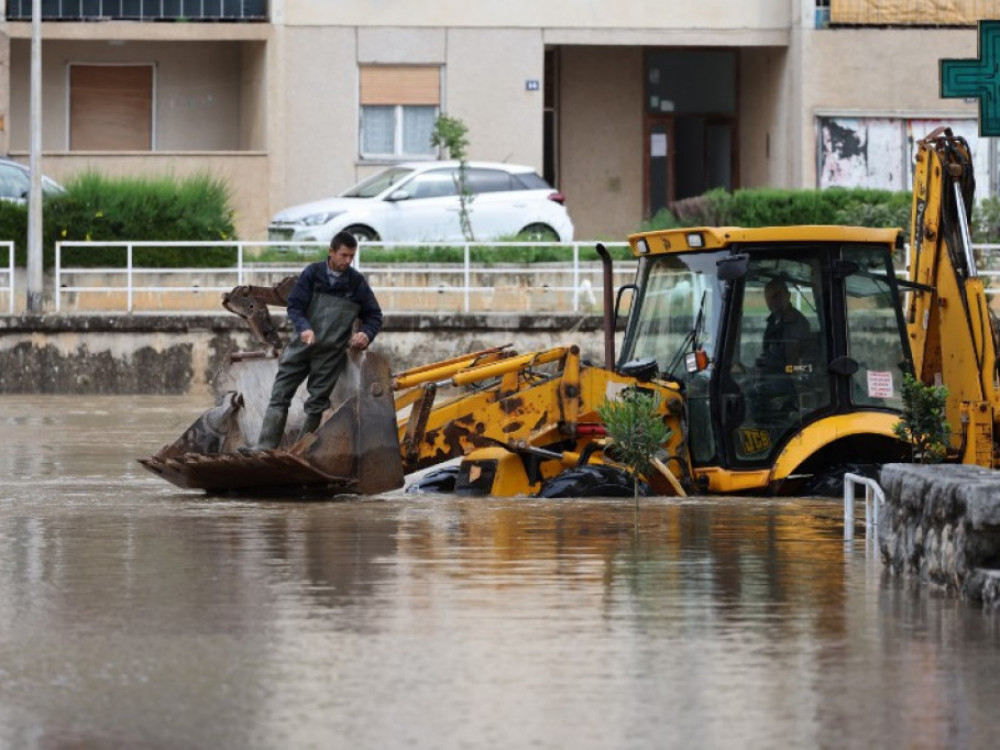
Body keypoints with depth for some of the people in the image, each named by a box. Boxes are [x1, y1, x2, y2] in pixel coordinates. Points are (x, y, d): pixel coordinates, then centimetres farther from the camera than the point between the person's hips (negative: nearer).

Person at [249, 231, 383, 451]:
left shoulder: (356, 282, 0)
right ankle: (264, 448, -5)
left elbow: (374, 315, 7)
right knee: (280, 396, -4)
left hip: (331, 352, 0)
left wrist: (367, 334, -15)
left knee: (317, 404, 4)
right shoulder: (313, 273, -2)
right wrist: (304, 328, -24)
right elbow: (294, 306, -4)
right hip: (302, 346, 0)